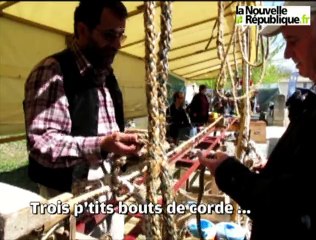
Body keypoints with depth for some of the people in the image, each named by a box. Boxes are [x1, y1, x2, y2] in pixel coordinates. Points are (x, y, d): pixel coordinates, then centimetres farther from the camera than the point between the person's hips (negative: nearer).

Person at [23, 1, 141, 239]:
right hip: (70, 197, -7)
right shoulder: (52, 72, -15)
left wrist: (128, 141, 5)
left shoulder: (107, 75, 11)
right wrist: (100, 146, -35)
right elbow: (41, 144, -24)